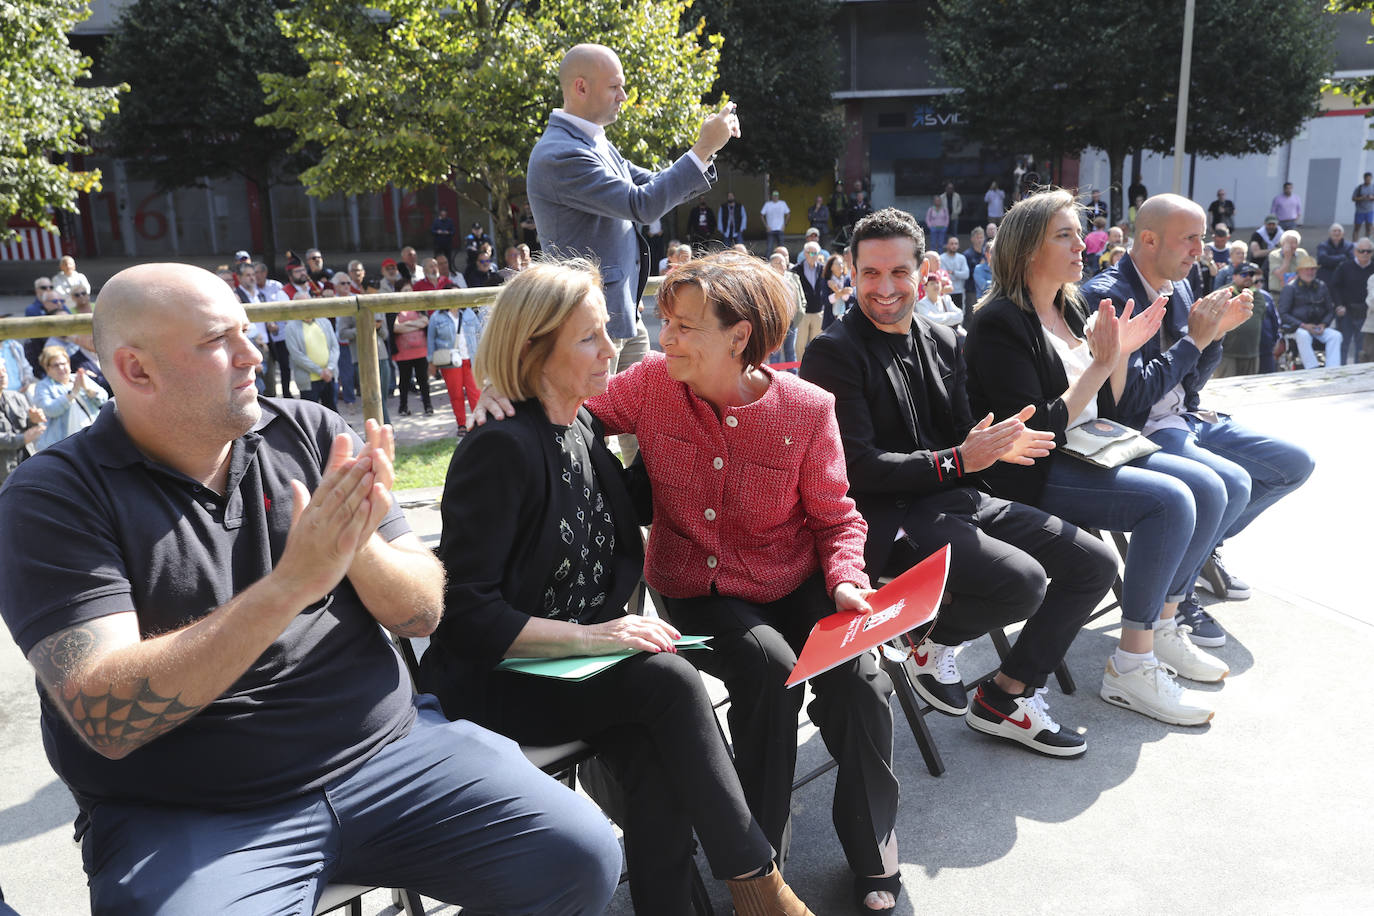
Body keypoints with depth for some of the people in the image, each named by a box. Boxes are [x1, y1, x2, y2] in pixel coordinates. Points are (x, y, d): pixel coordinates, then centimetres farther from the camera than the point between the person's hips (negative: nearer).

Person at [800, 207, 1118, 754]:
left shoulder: (942, 343, 12)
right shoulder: (834, 354, -11)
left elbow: (959, 438, 13)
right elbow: (858, 468, -17)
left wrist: (992, 446, -11)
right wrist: (959, 461, -19)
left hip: (956, 501, 8)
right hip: (888, 519, -8)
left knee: (1094, 563, 4)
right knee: (1024, 582, -27)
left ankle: (1004, 698, 14)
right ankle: (934, 642, 5)